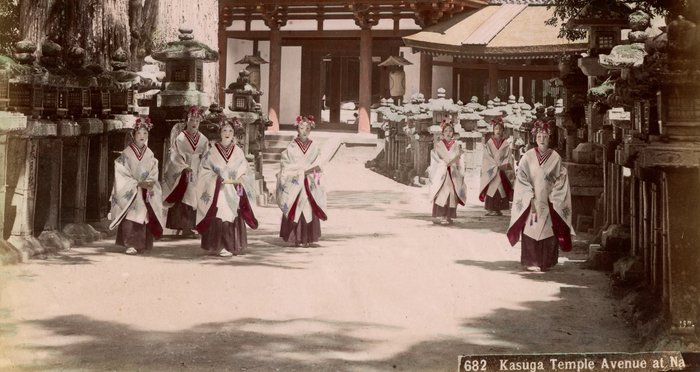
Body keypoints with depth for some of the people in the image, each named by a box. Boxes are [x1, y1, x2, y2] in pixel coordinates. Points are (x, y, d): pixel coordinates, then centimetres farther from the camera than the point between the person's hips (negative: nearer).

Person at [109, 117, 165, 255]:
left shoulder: (150, 155, 6)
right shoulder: (126, 154, -5)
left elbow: (154, 175, 6)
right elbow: (122, 175, -8)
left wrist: (150, 183, -15)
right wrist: (139, 184, -16)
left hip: (146, 194, 4)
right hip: (130, 192, -4)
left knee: (145, 217, 0)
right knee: (131, 217, -14)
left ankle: (142, 245, 7)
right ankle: (130, 244, -14)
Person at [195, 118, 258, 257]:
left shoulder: (238, 152, 8)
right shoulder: (212, 152, 2)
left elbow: (246, 172, 9)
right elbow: (205, 170, -2)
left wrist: (239, 180, -11)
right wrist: (221, 180, -12)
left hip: (234, 193, 2)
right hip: (217, 191, -2)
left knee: (233, 218, 0)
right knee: (219, 218, -9)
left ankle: (231, 246, 6)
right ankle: (218, 247, -6)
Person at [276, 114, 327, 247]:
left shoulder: (314, 146, 6)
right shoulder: (292, 146, 2)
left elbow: (316, 166, 2)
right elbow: (287, 164, -4)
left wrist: (303, 170, -12)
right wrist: (307, 169, -9)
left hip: (310, 184, 1)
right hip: (294, 184, -1)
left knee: (309, 210, -2)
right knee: (295, 210, -5)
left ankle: (307, 238, 2)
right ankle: (296, 238, 0)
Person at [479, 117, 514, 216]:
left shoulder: (506, 143, 7)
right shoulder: (489, 143, 4)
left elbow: (508, 157, 2)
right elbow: (487, 157, -3)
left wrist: (503, 165, -14)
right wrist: (496, 165, -13)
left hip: (502, 170, 2)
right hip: (491, 170, -1)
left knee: (501, 188, -3)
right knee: (491, 188, -7)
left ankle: (498, 209, 1)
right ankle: (490, 209, -6)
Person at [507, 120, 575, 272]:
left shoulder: (555, 158, 3)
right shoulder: (528, 157, 0)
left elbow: (560, 180, 3)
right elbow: (522, 178, -2)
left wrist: (552, 196, -6)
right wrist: (531, 197, -10)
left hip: (549, 202, 1)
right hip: (531, 201, -1)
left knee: (548, 230, 0)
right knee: (531, 230, -4)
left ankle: (546, 263, 10)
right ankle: (530, 262, 2)